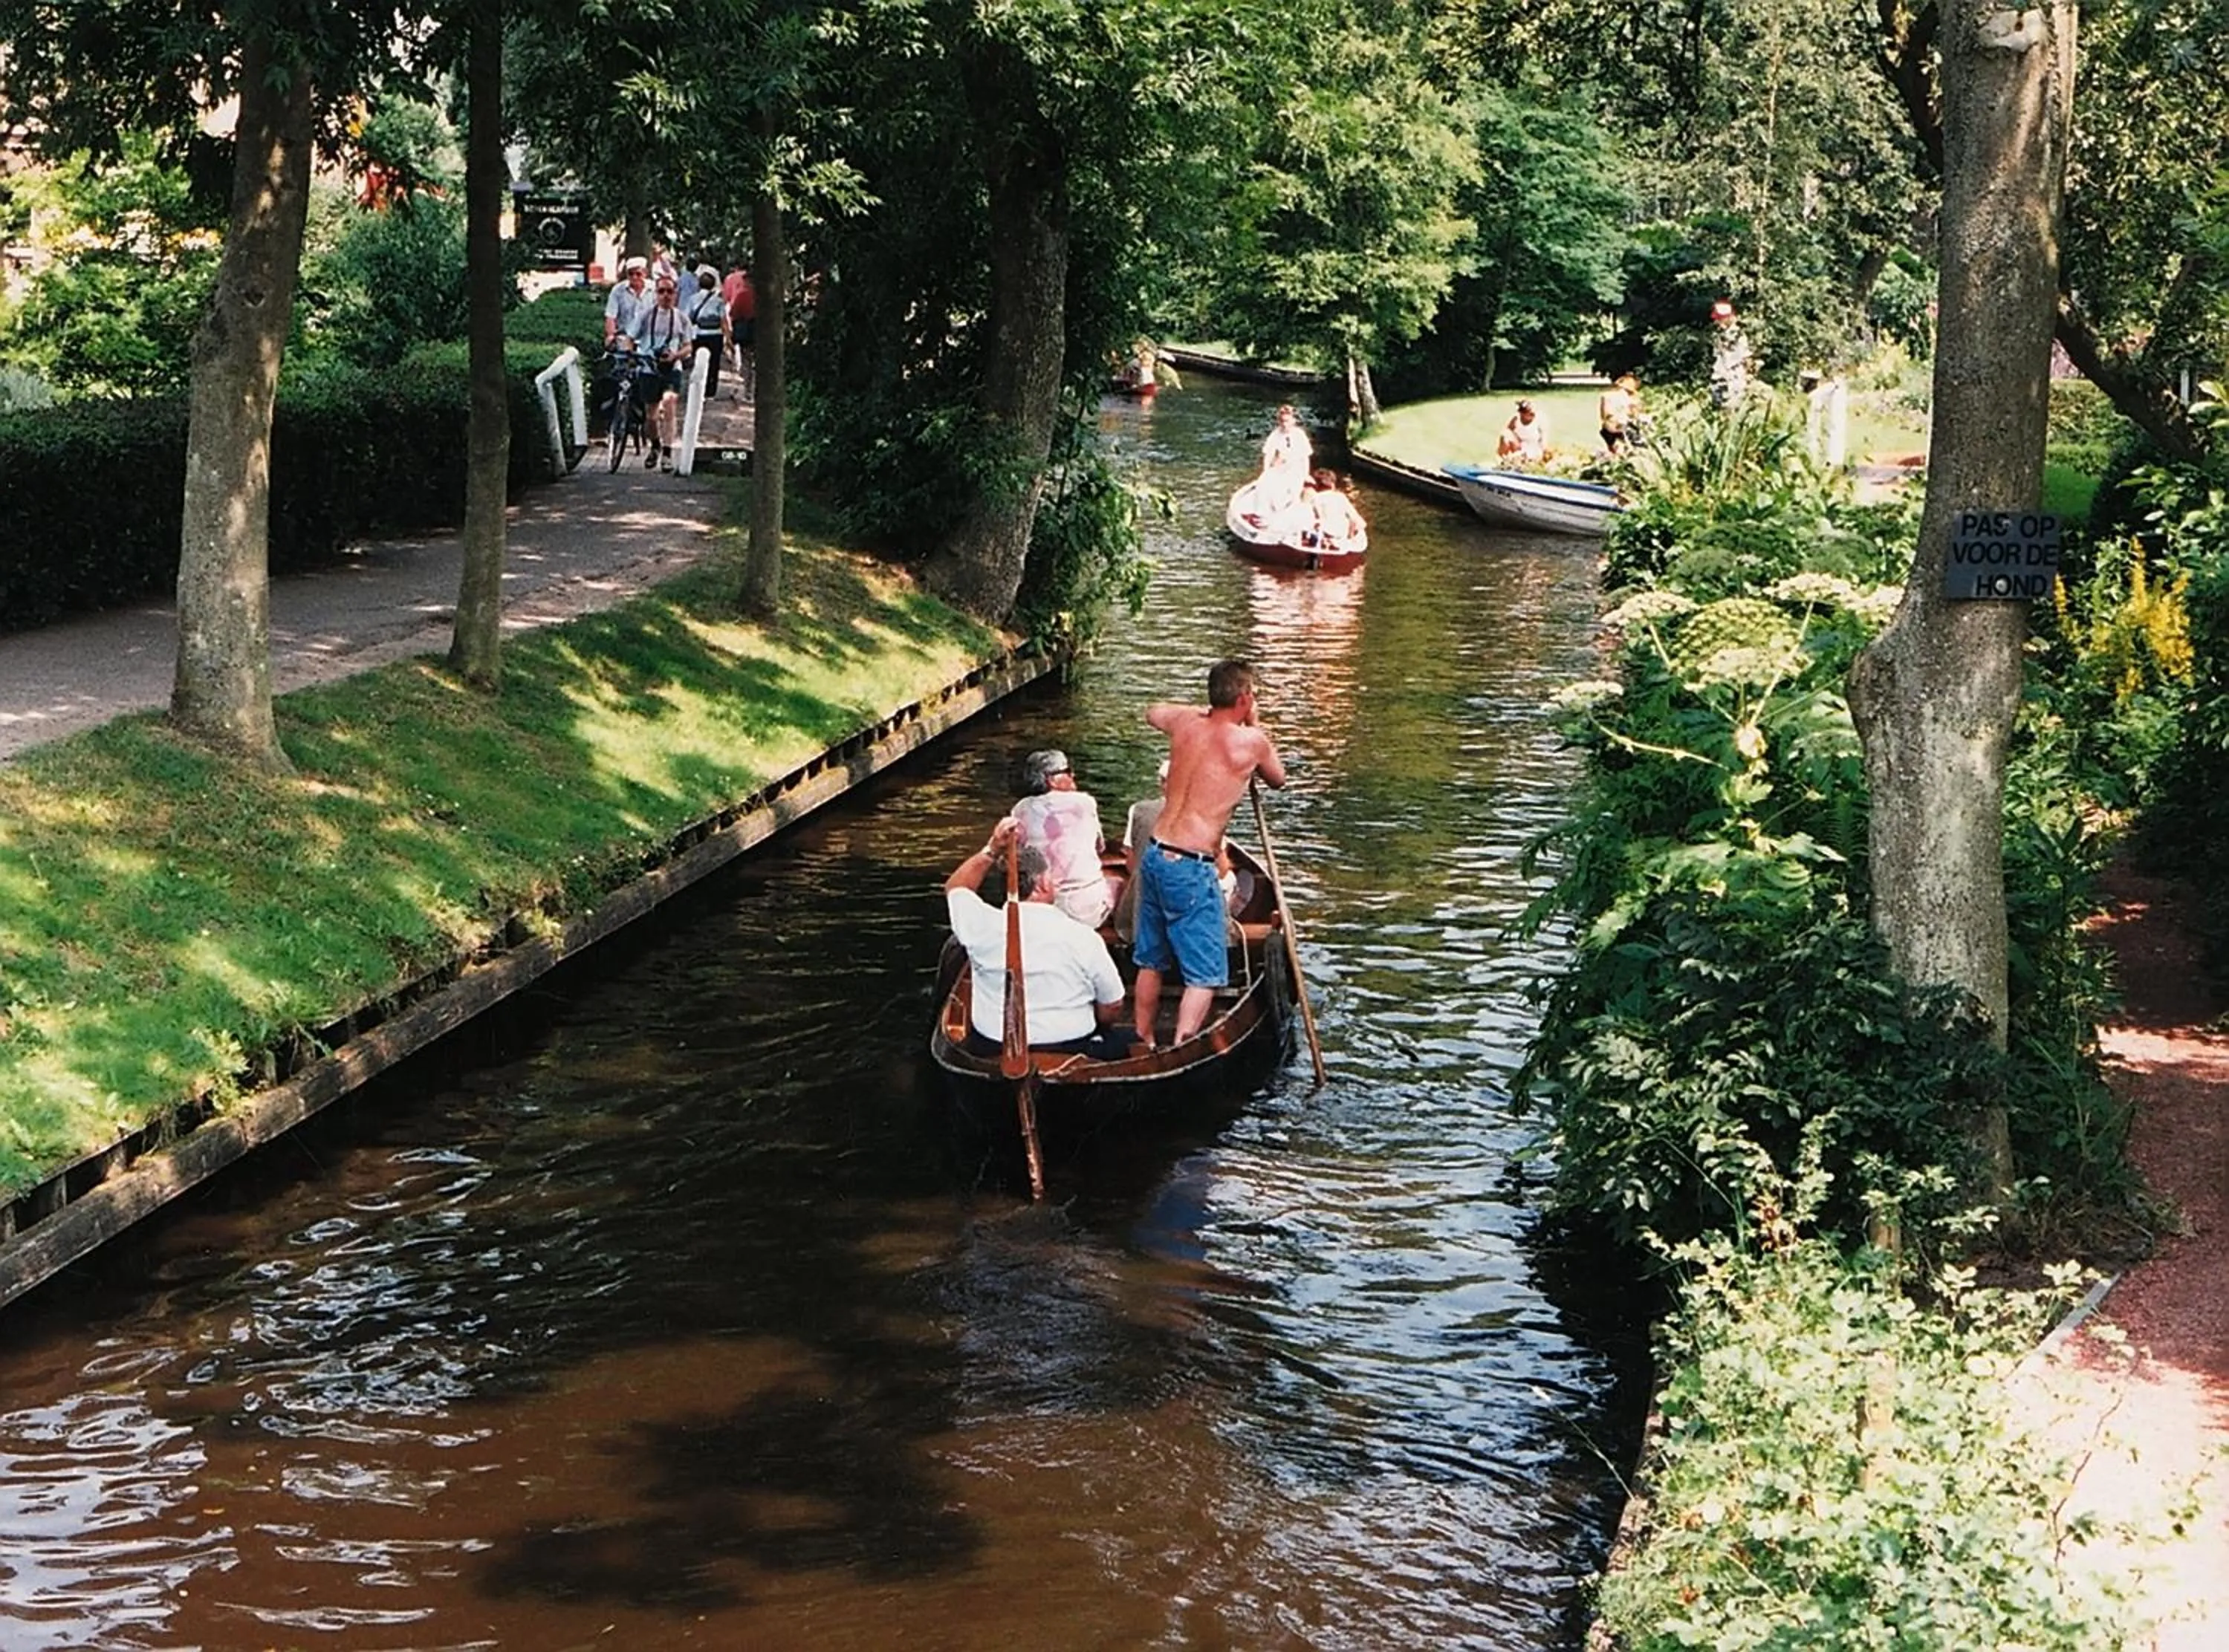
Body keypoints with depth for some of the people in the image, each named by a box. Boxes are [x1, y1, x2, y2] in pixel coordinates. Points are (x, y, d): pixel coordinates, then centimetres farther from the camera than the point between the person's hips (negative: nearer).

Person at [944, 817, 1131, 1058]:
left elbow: (955, 888, 15)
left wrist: (992, 850, 6)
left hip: (990, 1055, 1)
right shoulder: (1084, 938, -12)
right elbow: (1113, 1009, -2)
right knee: (1124, 1038, 23)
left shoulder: (984, 928, -9)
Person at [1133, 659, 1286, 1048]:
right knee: (1205, 975, -1)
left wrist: (1207, 710, 34)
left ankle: (1143, 1042, 31)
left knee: (1151, 961, 20)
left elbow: (1153, 711, 32)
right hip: (1191, 869, -7)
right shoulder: (1250, 741, -9)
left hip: (1154, 855, 7)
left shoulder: (1186, 723, 6)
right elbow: (1277, 779, 13)